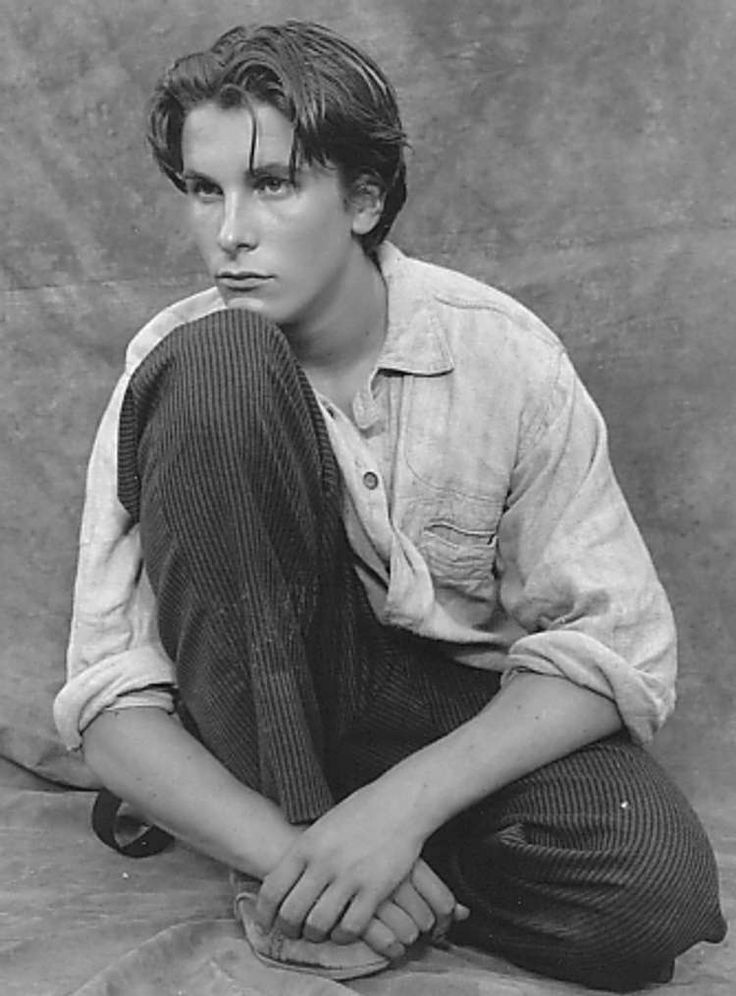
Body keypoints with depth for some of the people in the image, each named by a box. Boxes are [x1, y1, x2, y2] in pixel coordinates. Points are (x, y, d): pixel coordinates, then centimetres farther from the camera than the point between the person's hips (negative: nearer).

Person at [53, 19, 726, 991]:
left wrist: (403, 802, -28)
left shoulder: (504, 354, -13)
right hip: (265, 688, 0)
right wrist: (290, 851, -31)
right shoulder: (171, 362, -11)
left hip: (455, 712, 0)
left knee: (657, 896, -32)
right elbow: (110, 697, -16)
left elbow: (617, 645, -15)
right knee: (213, 365, -25)